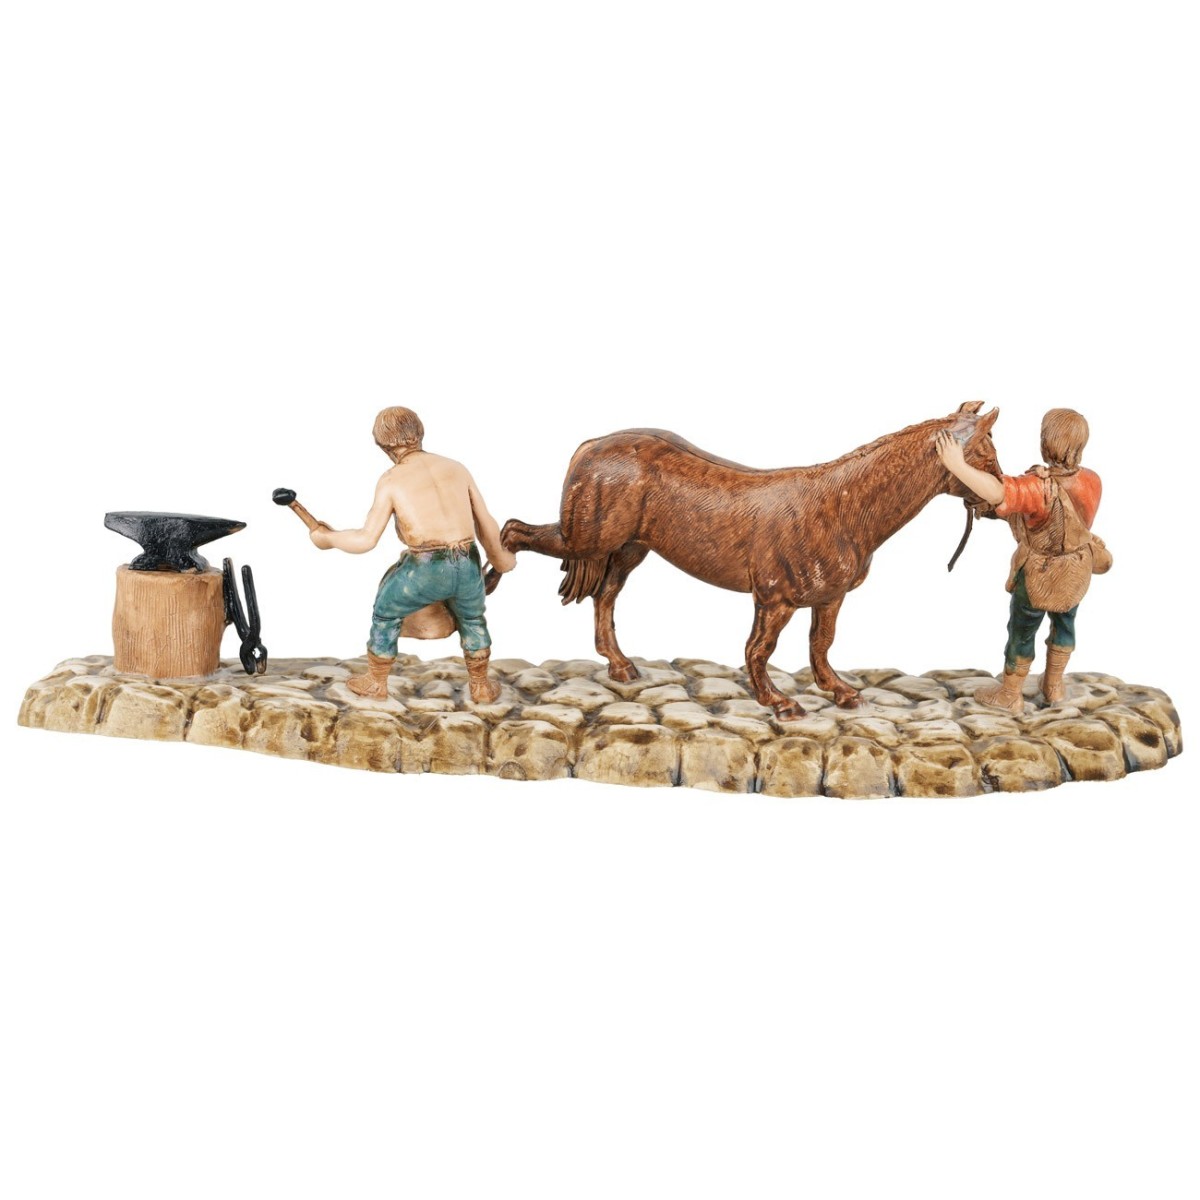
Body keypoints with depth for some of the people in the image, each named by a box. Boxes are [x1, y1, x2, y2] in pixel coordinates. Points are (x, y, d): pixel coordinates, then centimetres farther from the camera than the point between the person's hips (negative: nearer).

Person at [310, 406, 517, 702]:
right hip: (467, 568, 3)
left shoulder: (391, 480, 0)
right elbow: (486, 524, 17)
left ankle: (376, 681, 43)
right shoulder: (456, 468, 12)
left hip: (424, 571, -3)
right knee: (472, 619, 35)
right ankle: (481, 687, 43)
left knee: (386, 612, 27)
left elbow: (366, 540, -3)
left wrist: (328, 538, 17)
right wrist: (499, 558, 37)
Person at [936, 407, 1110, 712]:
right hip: (1077, 572, 5)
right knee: (1064, 624, 27)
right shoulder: (1092, 481, -14)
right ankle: (1053, 686, 44)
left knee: (1021, 632, 16)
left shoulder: (1041, 487, -36)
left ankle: (1010, 695, 33)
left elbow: (998, 493, -54)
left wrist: (958, 466, -56)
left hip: (1038, 576, -5)